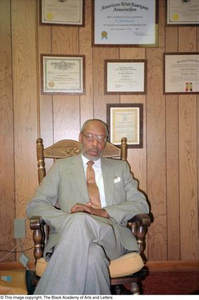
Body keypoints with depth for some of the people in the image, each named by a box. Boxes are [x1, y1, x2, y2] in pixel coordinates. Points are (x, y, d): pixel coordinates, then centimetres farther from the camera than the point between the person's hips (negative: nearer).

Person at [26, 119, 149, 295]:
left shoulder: (120, 167, 23)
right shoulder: (62, 167, 18)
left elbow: (141, 204, 13)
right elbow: (34, 206, 10)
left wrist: (104, 213, -7)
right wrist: (68, 219, -12)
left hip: (112, 235, 1)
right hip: (71, 236, -1)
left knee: (81, 220, -36)